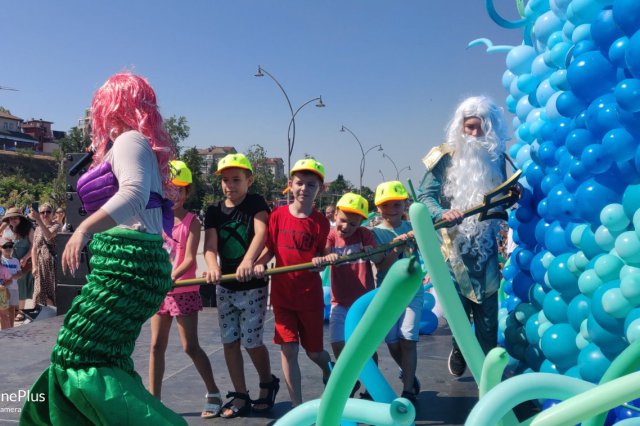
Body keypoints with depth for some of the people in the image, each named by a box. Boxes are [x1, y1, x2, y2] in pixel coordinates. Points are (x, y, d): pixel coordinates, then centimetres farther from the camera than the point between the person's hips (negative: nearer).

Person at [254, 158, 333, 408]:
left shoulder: (320, 222, -5)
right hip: (282, 293, 1)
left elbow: (321, 256, -1)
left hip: (310, 295, -1)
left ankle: (328, 366, 48)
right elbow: (269, 248, 5)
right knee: (288, 349, 1)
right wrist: (259, 263, -13)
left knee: (313, 351, 11)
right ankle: (297, 407, 16)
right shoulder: (278, 215, -1)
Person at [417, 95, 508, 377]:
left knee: (488, 314, 6)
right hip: (454, 246, -2)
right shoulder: (445, 156, -3)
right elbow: (425, 195, -8)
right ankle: (459, 348, 35)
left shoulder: (496, 157, 7)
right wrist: (442, 214, -26)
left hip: (486, 246, 3)